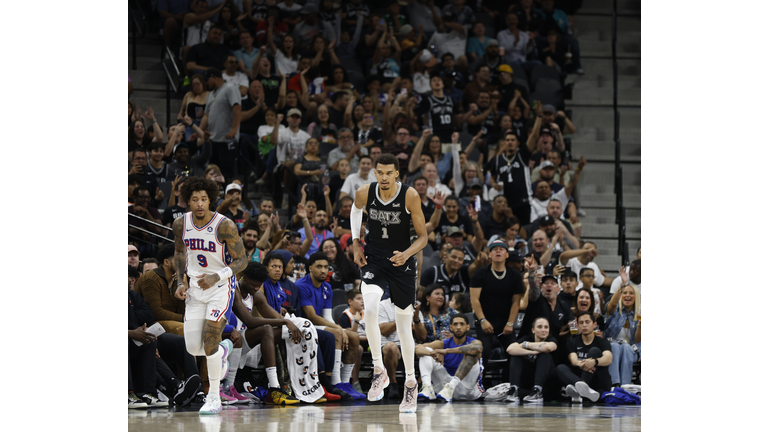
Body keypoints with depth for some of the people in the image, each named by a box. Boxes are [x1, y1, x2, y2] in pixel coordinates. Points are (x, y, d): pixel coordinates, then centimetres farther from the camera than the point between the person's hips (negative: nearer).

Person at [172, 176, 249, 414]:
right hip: (196, 288, 5)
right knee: (193, 348, 3)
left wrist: (216, 276, -28)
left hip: (221, 287, -5)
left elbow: (241, 260, -14)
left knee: (209, 344, -15)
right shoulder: (181, 224, -5)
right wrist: (180, 281, 2)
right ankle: (223, 350, 39)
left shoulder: (225, 226, -20)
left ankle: (214, 398, 2)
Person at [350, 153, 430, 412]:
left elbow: (423, 237, -11)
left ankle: (410, 381, 24)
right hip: (373, 260, 1)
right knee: (370, 309, -26)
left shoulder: (410, 196, -18)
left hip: (402, 264, -1)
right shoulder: (365, 193, -11)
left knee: (403, 326, 6)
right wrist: (355, 243, 6)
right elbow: (356, 209, 15)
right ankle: (379, 371, -12)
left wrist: (406, 254, -30)